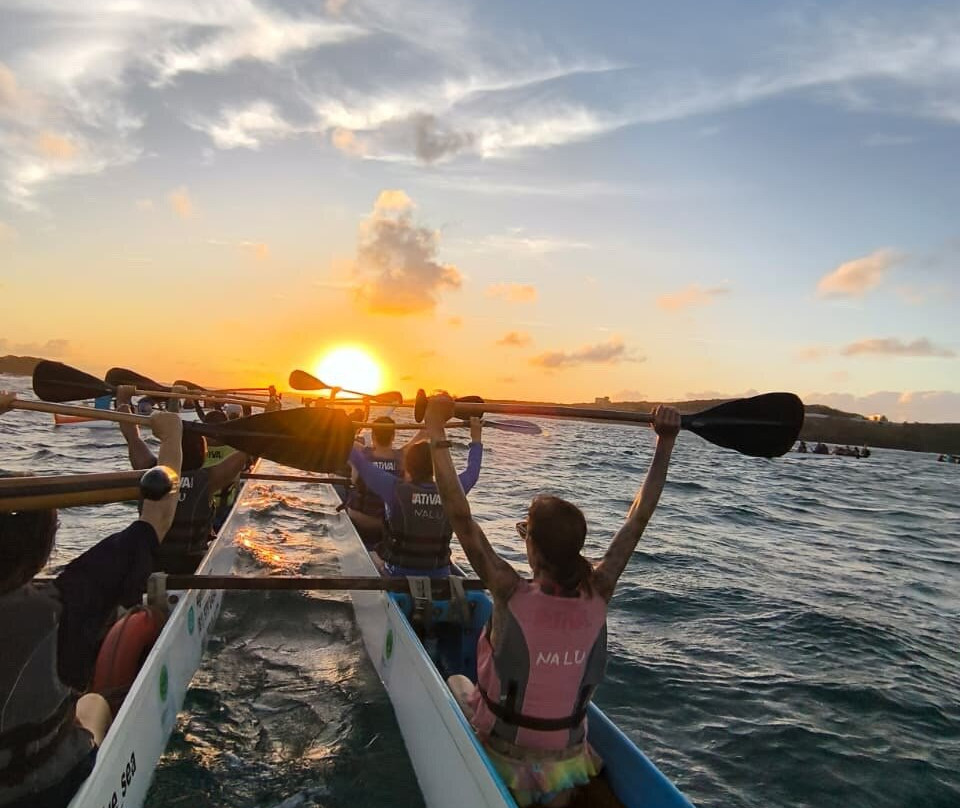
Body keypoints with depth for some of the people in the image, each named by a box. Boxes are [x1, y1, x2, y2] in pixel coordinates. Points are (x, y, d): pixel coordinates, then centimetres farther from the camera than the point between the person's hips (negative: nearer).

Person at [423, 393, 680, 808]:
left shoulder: (511, 594, -29)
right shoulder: (598, 593, -21)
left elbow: (460, 516, -31)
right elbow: (639, 516, -13)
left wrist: (436, 432, -30)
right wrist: (665, 442, -10)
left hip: (503, 754, -2)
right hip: (566, 761, 2)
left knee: (456, 680, 26)